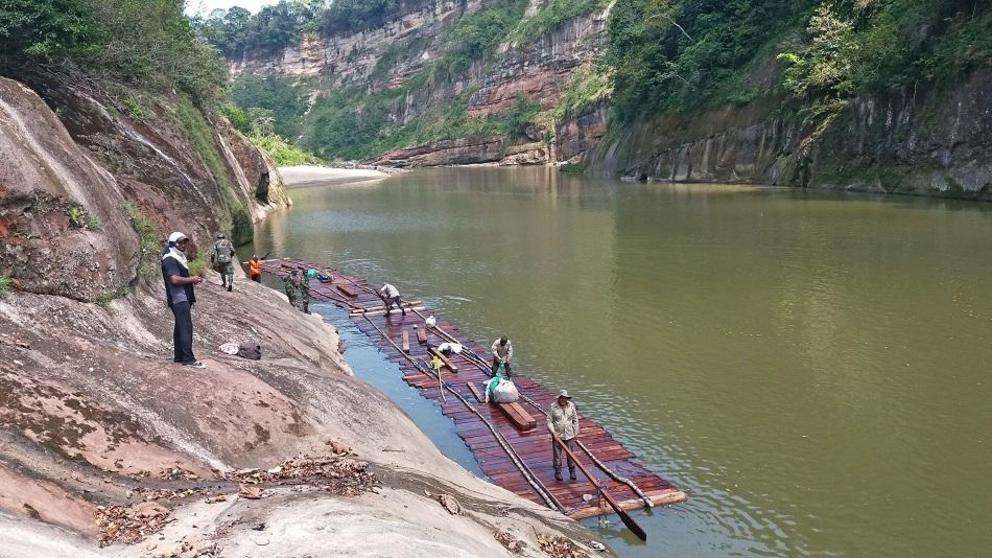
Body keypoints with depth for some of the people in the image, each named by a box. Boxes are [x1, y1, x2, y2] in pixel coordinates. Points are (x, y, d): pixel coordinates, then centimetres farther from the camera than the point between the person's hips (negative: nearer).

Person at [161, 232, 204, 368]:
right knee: (186, 327, -12)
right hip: (179, 299, -11)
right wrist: (192, 279, -14)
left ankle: (178, 356, 20)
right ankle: (188, 359, -13)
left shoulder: (178, 258, 19)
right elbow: (175, 279, -25)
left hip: (183, 298, 11)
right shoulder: (170, 260, -14)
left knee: (180, 327, 14)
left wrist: (192, 280, 10)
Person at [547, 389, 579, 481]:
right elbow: (549, 421, -8)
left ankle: (572, 471, 20)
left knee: (570, 453, 7)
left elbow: (575, 419, 7)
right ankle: (558, 472, 19)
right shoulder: (553, 407, -10)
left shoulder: (571, 405, -2)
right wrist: (553, 432, -17)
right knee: (557, 454, 6)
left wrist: (576, 432, 6)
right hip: (557, 435, -2)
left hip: (569, 435, 2)